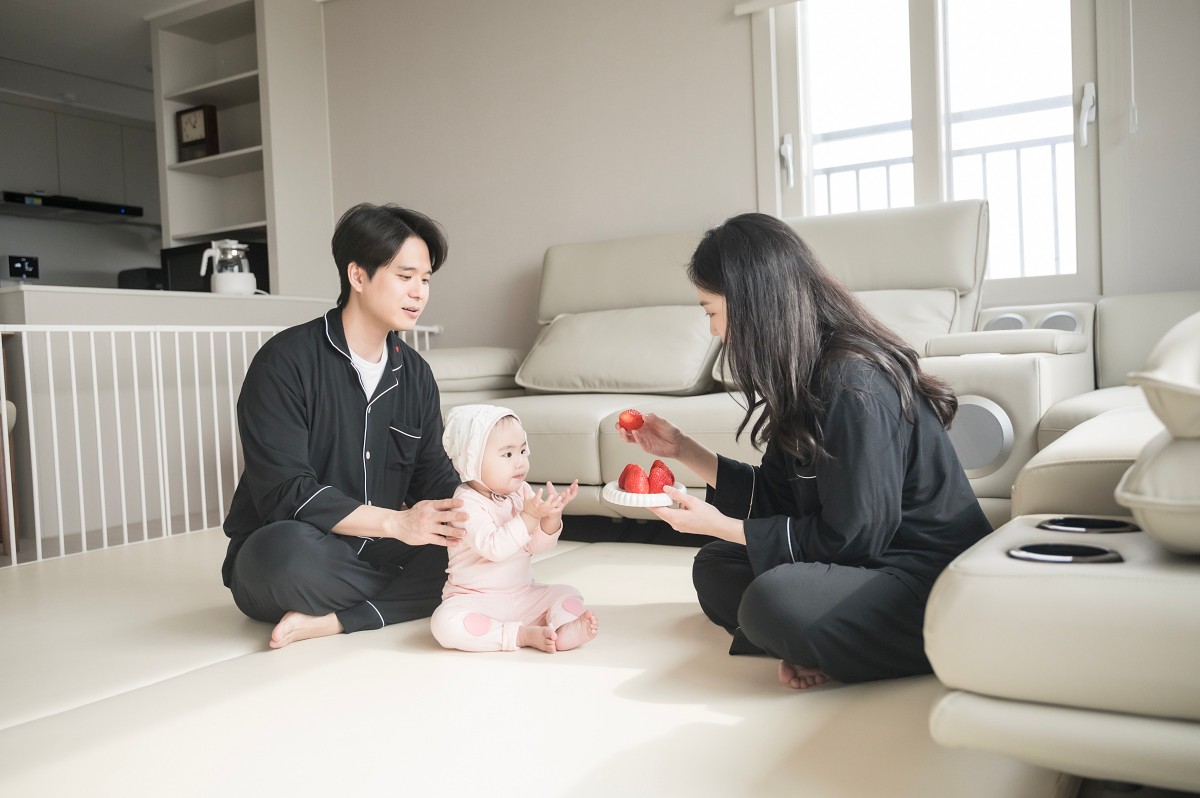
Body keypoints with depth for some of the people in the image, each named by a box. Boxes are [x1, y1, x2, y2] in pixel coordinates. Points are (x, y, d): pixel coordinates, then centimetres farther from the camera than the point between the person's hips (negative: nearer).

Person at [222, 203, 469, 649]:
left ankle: (335, 620, -22)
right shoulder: (286, 361, -14)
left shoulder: (415, 374, 6)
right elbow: (283, 491, -22)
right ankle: (415, 596, -13)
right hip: (275, 561, -6)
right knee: (288, 548, -40)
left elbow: (435, 480, 3)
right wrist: (396, 522, -29)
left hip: (374, 554, 6)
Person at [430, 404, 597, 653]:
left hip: (522, 595, 6)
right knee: (446, 622, -33)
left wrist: (552, 516, -22)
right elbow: (494, 548, -31)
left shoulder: (522, 491, 2)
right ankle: (523, 635, -28)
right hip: (475, 600, -6)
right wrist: (529, 515, -37)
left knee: (568, 596, -8)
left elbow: (540, 544, -2)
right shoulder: (468, 503, -18)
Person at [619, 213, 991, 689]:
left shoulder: (854, 381, -23)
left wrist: (720, 525, -13)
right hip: (866, 558, 10)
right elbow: (779, 498, 11)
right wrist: (682, 449, 10)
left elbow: (850, 538, -20)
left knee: (772, 601, -31)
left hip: (929, 576, -9)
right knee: (714, 569, 8)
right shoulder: (804, 377, 5)